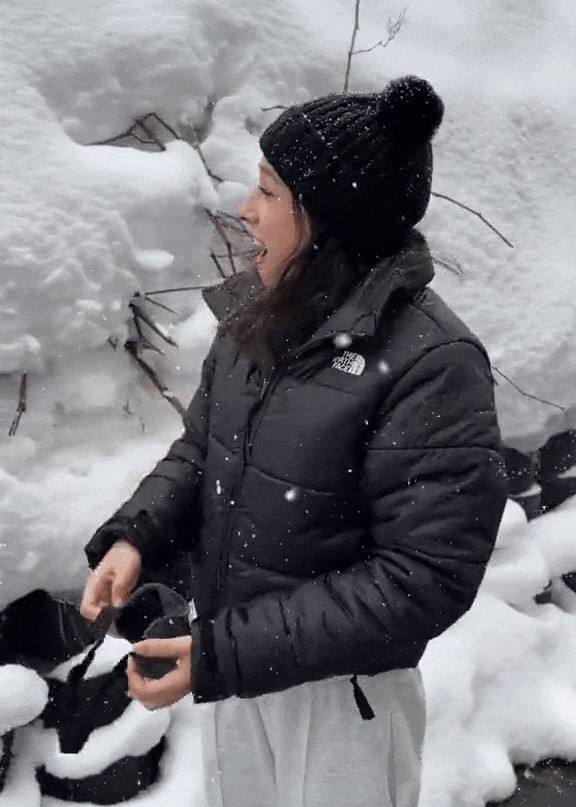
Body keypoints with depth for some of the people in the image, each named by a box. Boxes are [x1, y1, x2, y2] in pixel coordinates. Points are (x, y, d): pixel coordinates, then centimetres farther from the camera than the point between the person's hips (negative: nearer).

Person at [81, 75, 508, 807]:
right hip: (229, 658, 6)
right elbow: (200, 447, 7)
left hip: (339, 690, -6)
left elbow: (426, 577, -25)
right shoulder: (258, 313, -4)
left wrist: (224, 654, -25)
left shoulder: (432, 365, -26)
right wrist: (135, 534, -12)